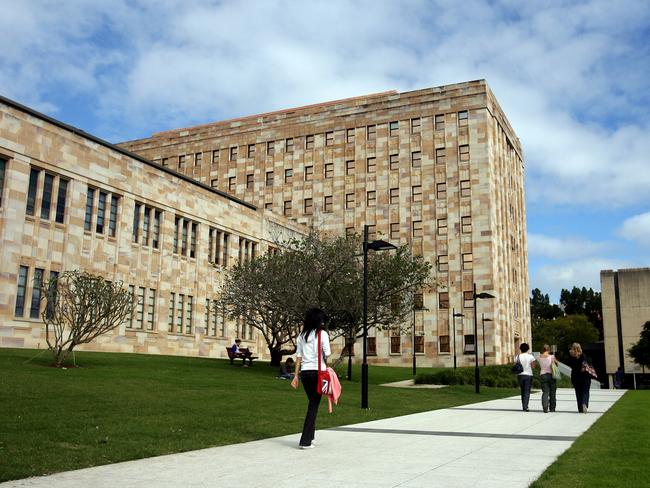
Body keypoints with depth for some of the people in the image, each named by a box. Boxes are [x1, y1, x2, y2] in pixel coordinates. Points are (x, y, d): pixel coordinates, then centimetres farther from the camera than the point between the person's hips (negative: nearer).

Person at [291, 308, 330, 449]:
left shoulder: (301, 335, 9)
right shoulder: (322, 334, -5)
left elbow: (298, 356, 8)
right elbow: (327, 354, -10)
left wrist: (296, 376, 10)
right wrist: (325, 365, 12)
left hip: (305, 372, 5)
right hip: (318, 371, -5)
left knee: (312, 403, 20)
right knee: (314, 405, 2)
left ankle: (310, 436, 25)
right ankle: (305, 441, -1)